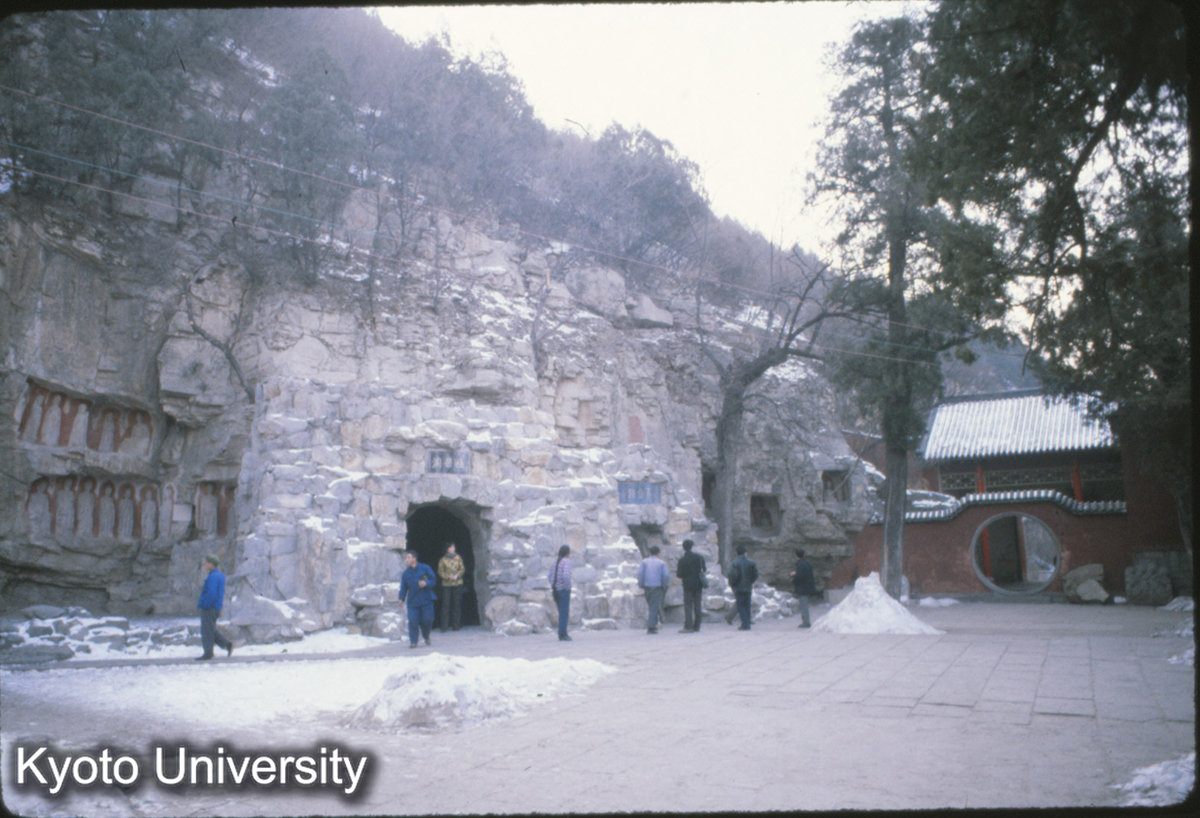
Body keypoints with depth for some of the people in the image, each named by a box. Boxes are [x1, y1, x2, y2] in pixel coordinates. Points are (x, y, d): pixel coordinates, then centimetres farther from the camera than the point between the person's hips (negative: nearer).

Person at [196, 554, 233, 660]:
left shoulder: (213, 577, -17)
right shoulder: (220, 575, 15)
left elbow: (211, 594, -26)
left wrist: (204, 605, -17)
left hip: (209, 607, -10)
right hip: (216, 608, 10)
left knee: (207, 630, -2)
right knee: (211, 630, 15)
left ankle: (208, 653, 4)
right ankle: (227, 644, 8)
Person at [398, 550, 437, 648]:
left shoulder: (425, 568, 0)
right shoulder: (406, 573, 7)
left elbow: (433, 580, 0)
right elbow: (403, 587, 7)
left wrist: (426, 583, -19)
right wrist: (401, 598, -5)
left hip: (426, 599, -1)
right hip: (413, 601, 1)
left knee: (427, 619, -2)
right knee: (413, 621, -8)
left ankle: (426, 637, 25)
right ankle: (413, 641, 3)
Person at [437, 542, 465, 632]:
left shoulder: (458, 558, 7)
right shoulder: (443, 560, 0)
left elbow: (462, 569, 7)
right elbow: (440, 572, -1)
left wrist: (457, 575, -11)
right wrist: (448, 576, -16)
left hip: (458, 583, 2)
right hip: (446, 584, -2)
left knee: (457, 604, 3)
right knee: (446, 604, -5)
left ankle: (456, 625, 11)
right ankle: (443, 626, 0)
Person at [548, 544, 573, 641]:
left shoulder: (556, 561, 12)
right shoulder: (566, 561, -12)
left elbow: (549, 575, 15)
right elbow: (565, 576, -27)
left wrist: (553, 586, 15)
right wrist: (568, 586, -14)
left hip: (556, 589, 8)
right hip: (564, 590, -8)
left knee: (562, 612, 15)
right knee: (564, 613, -3)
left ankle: (562, 634, 17)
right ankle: (563, 635, -3)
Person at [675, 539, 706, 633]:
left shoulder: (682, 560, -8)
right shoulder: (699, 557, 1)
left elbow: (679, 575, -8)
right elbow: (704, 569, 8)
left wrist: (677, 571, 12)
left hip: (688, 585, -4)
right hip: (698, 585, 4)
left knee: (688, 605, -4)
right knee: (697, 605, 11)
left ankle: (688, 627, -12)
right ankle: (696, 626, 15)